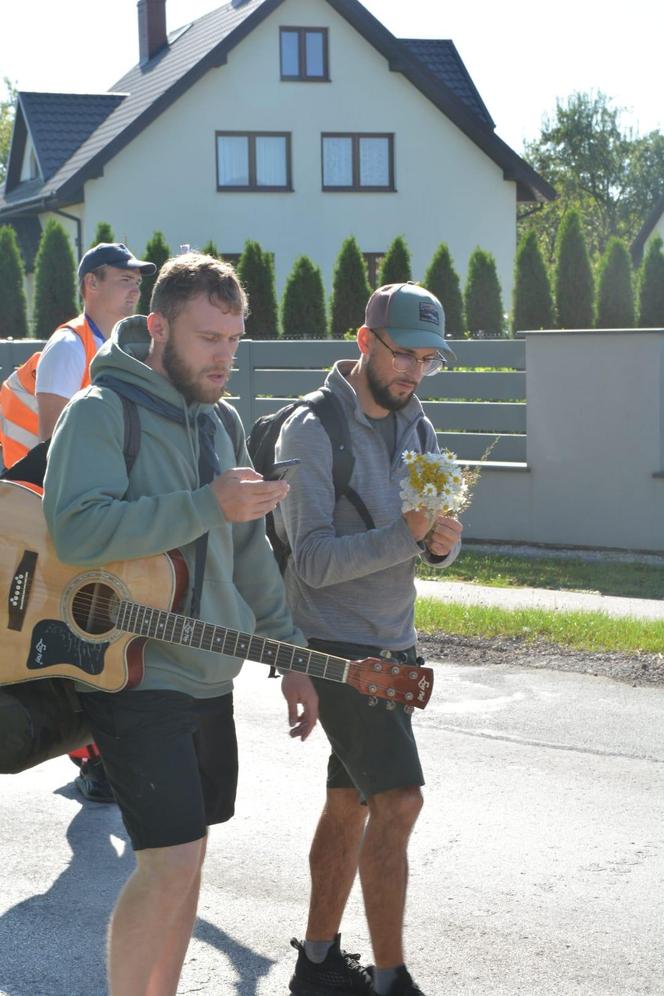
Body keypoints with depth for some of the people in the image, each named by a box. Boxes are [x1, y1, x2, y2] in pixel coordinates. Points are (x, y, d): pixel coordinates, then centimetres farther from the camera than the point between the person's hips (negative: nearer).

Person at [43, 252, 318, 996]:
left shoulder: (218, 422, 13)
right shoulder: (102, 411, -11)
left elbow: (248, 553, 20)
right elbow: (77, 529, -27)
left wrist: (289, 656, 16)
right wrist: (209, 506, -28)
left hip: (207, 676, 8)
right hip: (133, 676, -8)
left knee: (182, 858, 14)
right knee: (172, 862, -13)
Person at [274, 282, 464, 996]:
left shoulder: (416, 427, 9)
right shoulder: (312, 429, -15)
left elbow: (433, 539, 8)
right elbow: (315, 559, -21)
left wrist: (442, 542, -16)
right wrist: (405, 536, -32)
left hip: (392, 645, 8)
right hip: (338, 644, -8)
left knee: (351, 802, 14)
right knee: (398, 800, -14)